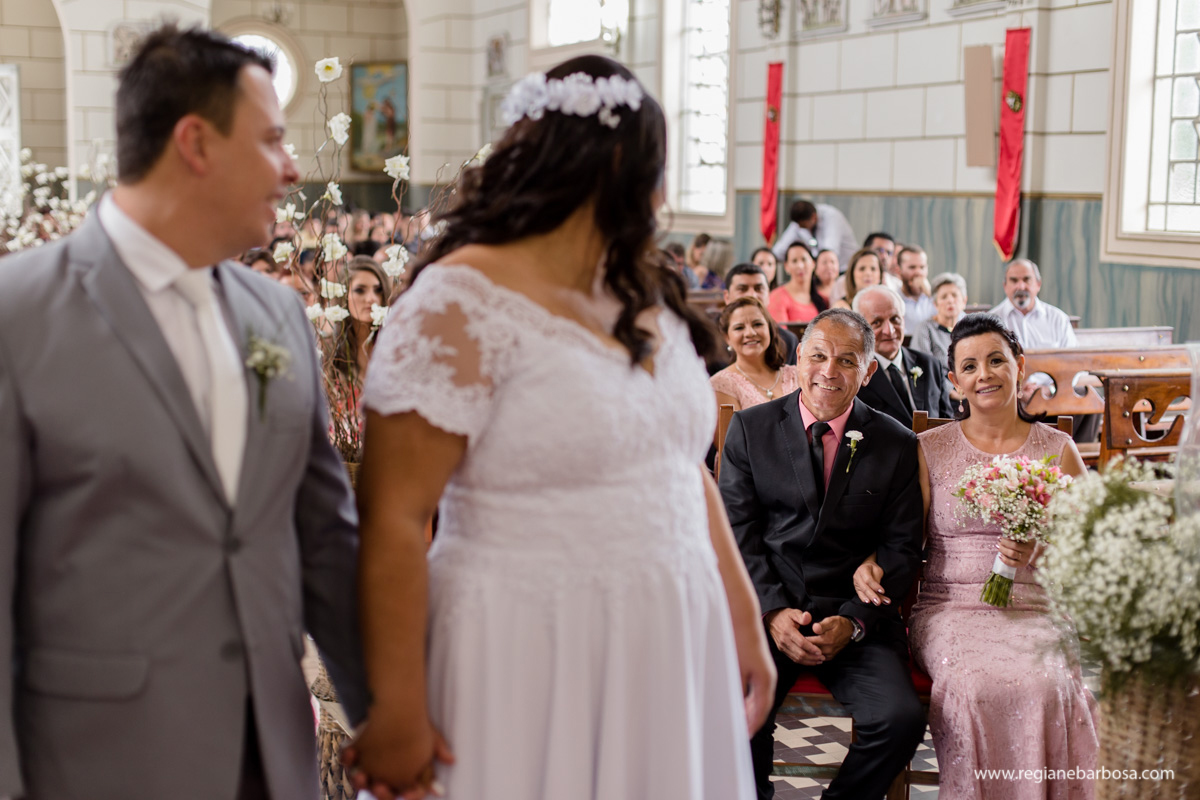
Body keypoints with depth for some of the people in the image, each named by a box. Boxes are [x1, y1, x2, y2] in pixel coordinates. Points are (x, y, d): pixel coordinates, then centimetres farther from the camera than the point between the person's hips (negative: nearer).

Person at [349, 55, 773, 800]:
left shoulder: (648, 298, 9)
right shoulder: (461, 305, -14)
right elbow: (394, 521, -16)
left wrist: (744, 623, 13)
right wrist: (396, 712, -15)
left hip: (668, 654, 7)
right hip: (531, 670, -7)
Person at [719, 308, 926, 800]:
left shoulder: (897, 445, 7)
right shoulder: (750, 428, 6)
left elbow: (901, 549, 5)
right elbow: (738, 533, 2)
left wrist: (853, 620, -10)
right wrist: (773, 611, -12)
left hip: (855, 617, 1)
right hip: (765, 609, 0)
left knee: (900, 719, -24)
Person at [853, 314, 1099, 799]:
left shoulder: (1058, 450, 11)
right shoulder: (930, 449, 11)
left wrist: (1039, 554, -10)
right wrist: (870, 565, -13)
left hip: (1036, 609, 1)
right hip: (950, 608, 0)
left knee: (1046, 684, -32)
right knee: (977, 685, -33)